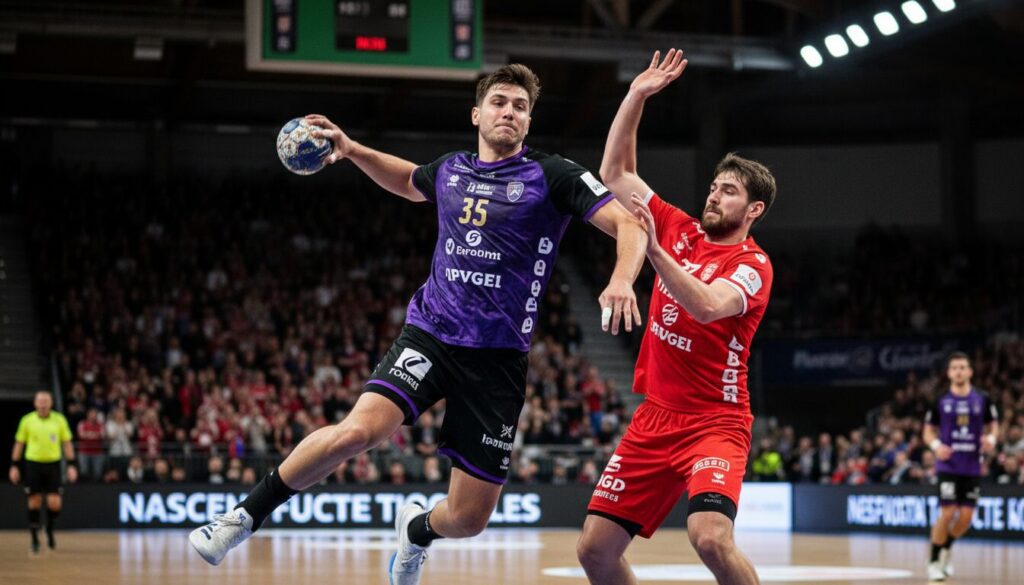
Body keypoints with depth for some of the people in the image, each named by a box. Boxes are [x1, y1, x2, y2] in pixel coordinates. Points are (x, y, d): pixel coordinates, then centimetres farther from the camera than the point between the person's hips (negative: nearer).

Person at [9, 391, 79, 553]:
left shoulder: (59, 420, 1)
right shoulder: (27, 420, 0)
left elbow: (67, 443, 6)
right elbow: (19, 444, 6)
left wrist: (71, 466, 0)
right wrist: (14, 466, 2)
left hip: (53, 464, 0)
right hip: (33, 464, 0)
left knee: (54, 503, -7)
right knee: (34, 503, 1)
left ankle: (50, 530, 22)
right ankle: (35, 539, 13)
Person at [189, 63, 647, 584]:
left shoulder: (551, 176, -3)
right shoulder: (449, 170, 10)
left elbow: (629, 223, -11)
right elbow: (408, 181, 34)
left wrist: (621, 280, -30)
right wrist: (352, 150, 21)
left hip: (499, 359, -1)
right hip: (430, 333, 2)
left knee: (467, 520, -1)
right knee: (358, 429, -27)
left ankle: (416, 531, 38)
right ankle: (245, 517, -9)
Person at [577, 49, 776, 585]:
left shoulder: (753, 265, -8)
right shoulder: (681, 231, 10)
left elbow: (707, 305, -28)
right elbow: (615, 173, 14)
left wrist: (652, 247, -32)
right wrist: (636, 97, 7)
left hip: (714, 422, -6)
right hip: (654, 419, 6)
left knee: (711, 537, -29)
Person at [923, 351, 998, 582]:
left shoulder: (982, 400, 2)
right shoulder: (940, 401, -1)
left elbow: (993, 425, 12)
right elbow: (928, 431, 6)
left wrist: (991, 438, -12)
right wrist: (936, 445, -15)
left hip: (973, 466, 2)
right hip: (948, 466, -2)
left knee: (966, 517, 1)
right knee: (948, 513, -10)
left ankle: (946, 550, 28)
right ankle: (934, 561, 5)